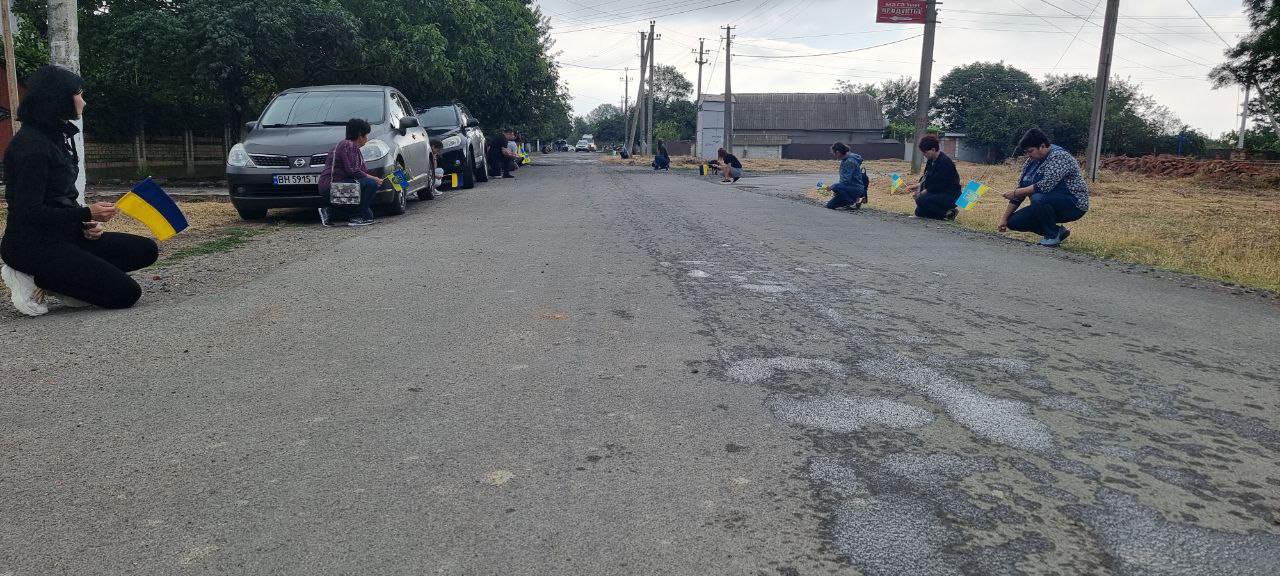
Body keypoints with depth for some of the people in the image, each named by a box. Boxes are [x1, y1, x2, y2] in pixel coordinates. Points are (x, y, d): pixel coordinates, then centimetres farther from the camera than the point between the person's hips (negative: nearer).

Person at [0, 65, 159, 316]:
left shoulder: (59, 137, 13)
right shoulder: (31, 144, -16)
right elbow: (29, 212, -20)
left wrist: (85, 224, 0)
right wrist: (87, 214, -16)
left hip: (65, 236, 9)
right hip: (33, 245, -9)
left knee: (146, 250, 1)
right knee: (125, 293, -17)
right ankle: (37, 280, -5)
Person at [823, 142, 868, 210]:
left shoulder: (850, 161, -20)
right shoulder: (844, 160, 10)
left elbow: (846, 181, -26)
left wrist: (832, 187, -16)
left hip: (856, 189, -10)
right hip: (850, 187, 10)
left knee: (835, 187, -34)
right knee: (830, 205, 6)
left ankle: (854, 203, -15)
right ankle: (855, 200, 12)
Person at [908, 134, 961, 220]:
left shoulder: (945, 162, -22)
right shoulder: (932, 160, 7)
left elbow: (938, 185, -23)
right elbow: (927, 177, 16)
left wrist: (923, 192, -18)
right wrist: (918, 185, -1)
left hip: (950, 196, -10)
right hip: (939, 193, 10)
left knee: (921, 200, -28)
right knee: (919, 212, 9)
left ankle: (946, 214, -14)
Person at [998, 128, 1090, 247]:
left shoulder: (1059, 156, -18)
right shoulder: (1031, 161, 7)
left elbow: (1046, 185, -31)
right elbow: (1021, 188, 8)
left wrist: (1015, 192, -23)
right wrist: (1004, 217, 2)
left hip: (1074, 204, -9)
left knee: (1038, 198, -35)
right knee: (1014, 221, -4)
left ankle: (1053, 235, -13)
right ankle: (1057, 231, 7)